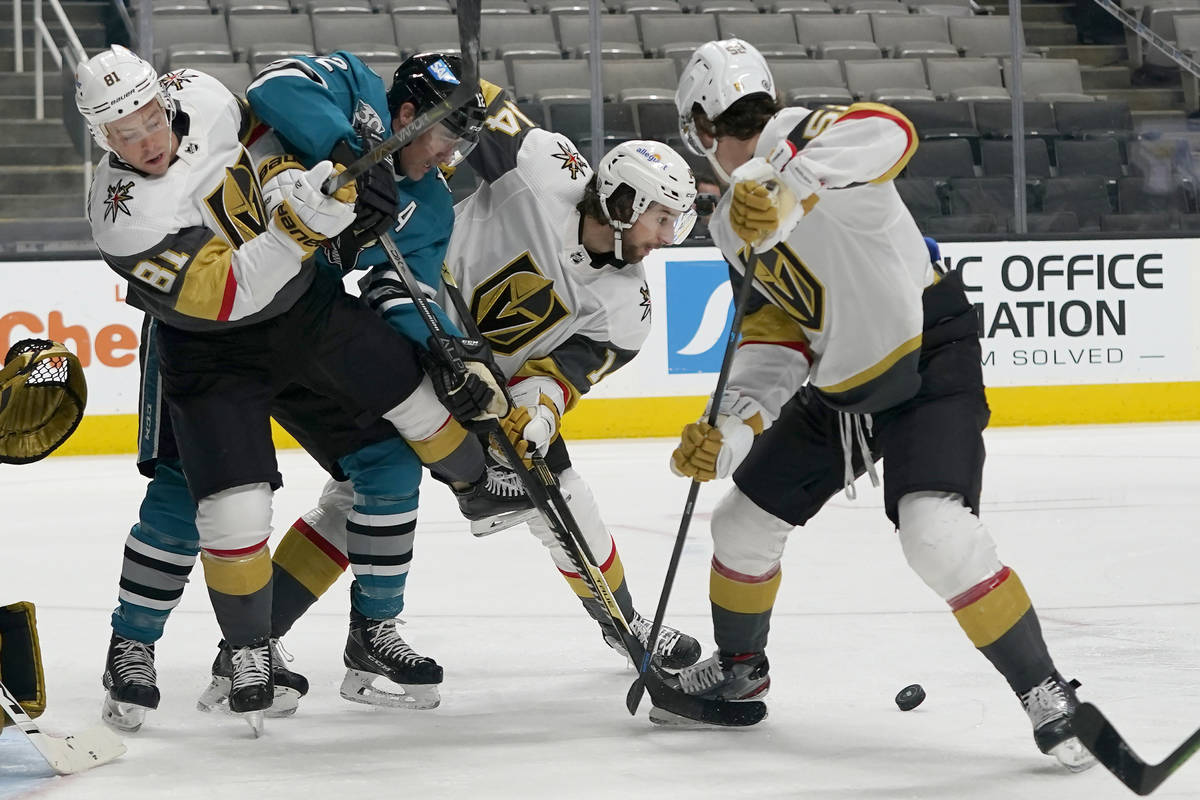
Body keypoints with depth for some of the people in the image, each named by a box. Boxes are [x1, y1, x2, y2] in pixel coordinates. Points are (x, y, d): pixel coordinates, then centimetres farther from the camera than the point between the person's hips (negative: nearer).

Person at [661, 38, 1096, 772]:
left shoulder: (800, 138, -20)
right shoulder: (732, 225, 9)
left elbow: (888, 132, -43)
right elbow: (776, 338, 6)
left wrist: (790, 190, -55)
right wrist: (727, 432, -7)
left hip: (929, 361, -9)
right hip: (838, 389, 9)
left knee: (936, 532, -27)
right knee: (744, 524, 15)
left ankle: (1047, 695, -15)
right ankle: (739, 669, 41)